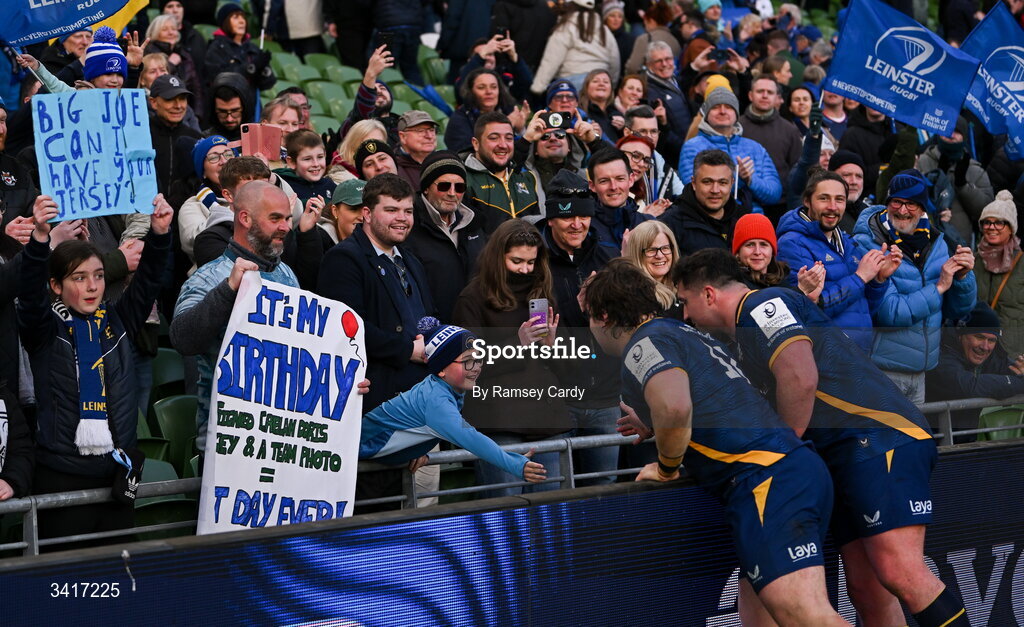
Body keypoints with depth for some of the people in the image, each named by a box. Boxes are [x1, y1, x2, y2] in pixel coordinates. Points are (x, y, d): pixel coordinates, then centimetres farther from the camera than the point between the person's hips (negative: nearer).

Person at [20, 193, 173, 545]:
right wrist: (40, 238, -36)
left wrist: (159, 233, -21)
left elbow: (148, 280, -2)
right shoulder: (45, 328, -1)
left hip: (117, 471, 4)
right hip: (62, 474, -3)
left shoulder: (118, 321, 9)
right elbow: (30, 292, -19)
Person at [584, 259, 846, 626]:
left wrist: (666, 467, -5)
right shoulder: (684, 333, 26)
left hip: (765, 479, -10)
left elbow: (674, 406, -24)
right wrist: (654, 427, 55)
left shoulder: (643, 342, -3)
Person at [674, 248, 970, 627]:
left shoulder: (762, 305, -4)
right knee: (867, 591, 2)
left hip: (880, 436, -10)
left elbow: (802, 378, -21)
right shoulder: (743, 339, 28)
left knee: (899, 574, -22)